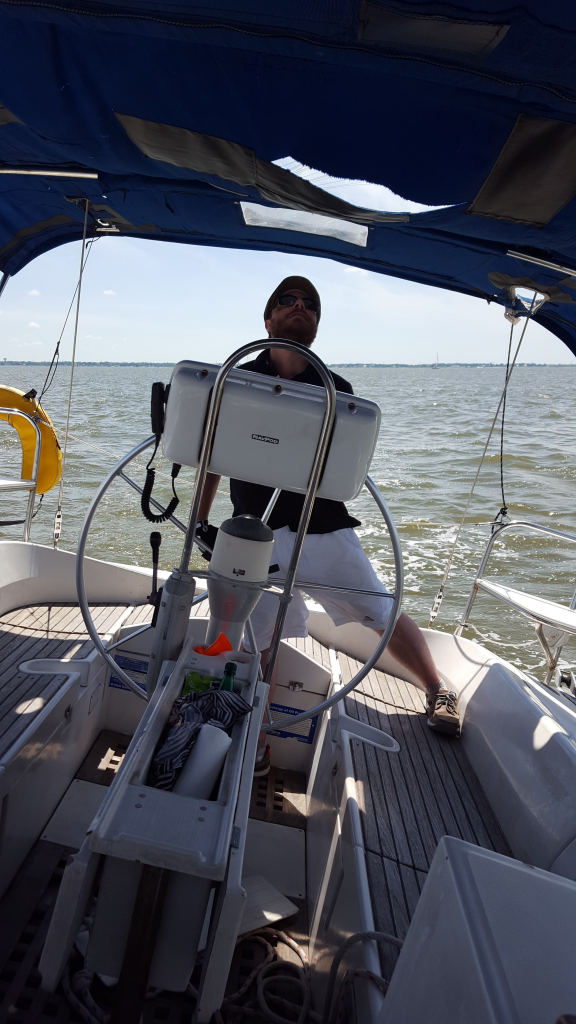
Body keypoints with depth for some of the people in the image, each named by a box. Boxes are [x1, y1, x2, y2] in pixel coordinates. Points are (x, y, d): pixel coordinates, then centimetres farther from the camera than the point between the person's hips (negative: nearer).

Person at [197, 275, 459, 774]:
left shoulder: (336, 389, 10)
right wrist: (200, 519, 10)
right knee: (256, 639, -4)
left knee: (383, 614, 5)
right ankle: (255, 743, 16)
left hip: (325, 527, 1)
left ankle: (438, 691, 30)